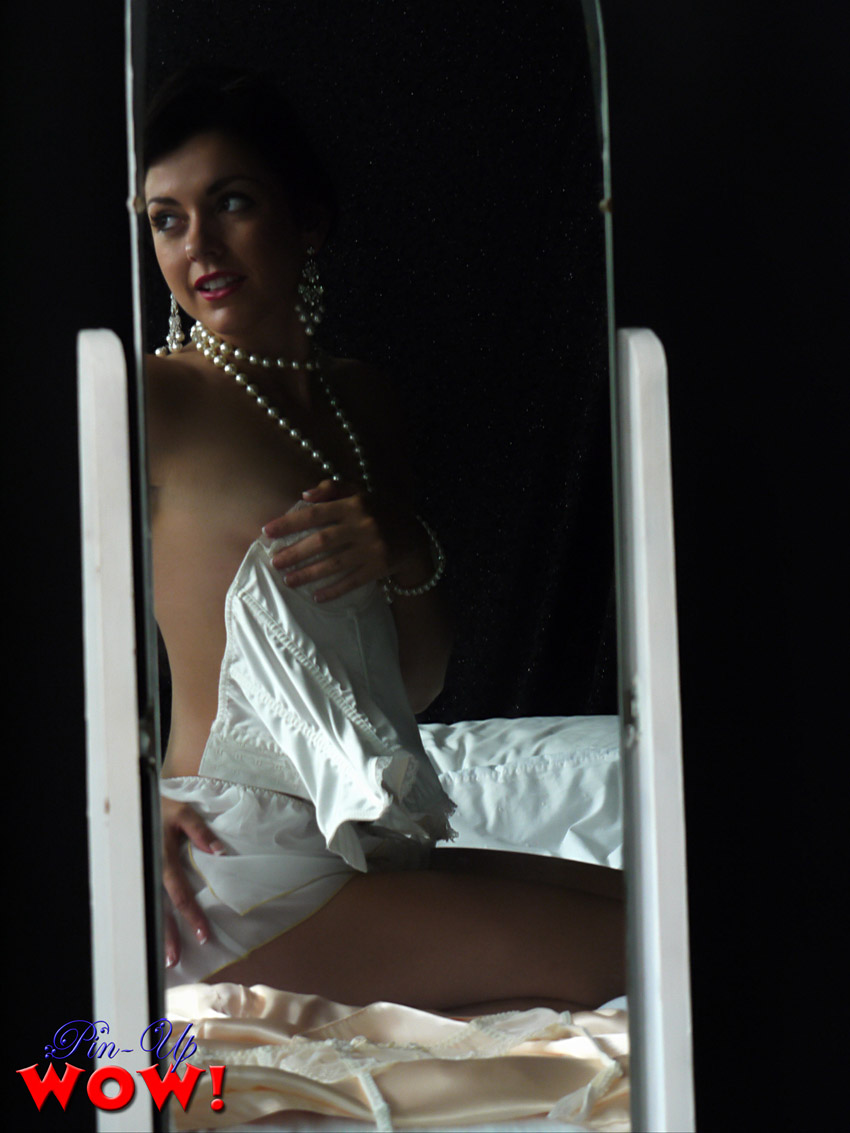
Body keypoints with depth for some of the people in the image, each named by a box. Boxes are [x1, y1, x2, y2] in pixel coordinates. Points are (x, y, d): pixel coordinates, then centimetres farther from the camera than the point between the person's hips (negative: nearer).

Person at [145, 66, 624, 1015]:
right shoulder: (158, 400, -6)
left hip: (367, 850, 8)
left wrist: (409, 559, -5)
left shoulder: (361, 399, 15)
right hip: (243, 876, -8)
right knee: (621, 950, -16)